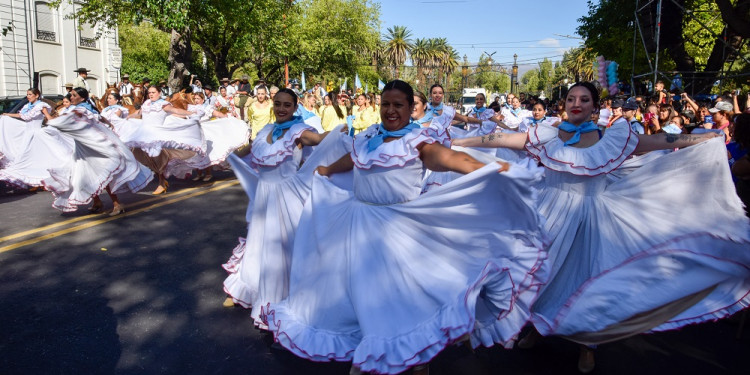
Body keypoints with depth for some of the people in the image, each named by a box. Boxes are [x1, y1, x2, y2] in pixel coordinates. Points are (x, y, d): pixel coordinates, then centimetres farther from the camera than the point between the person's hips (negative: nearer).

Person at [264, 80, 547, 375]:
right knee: (363, 285, 13)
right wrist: (322, 172, 42)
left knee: (405, 288, 0)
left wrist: (489, 168, -38)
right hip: (360, 224, 6)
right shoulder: (367, 137, 9)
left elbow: (448, 157, -23)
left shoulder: (418, 140, -8)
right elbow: (348, 160, 26)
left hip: (399, 227, -5)